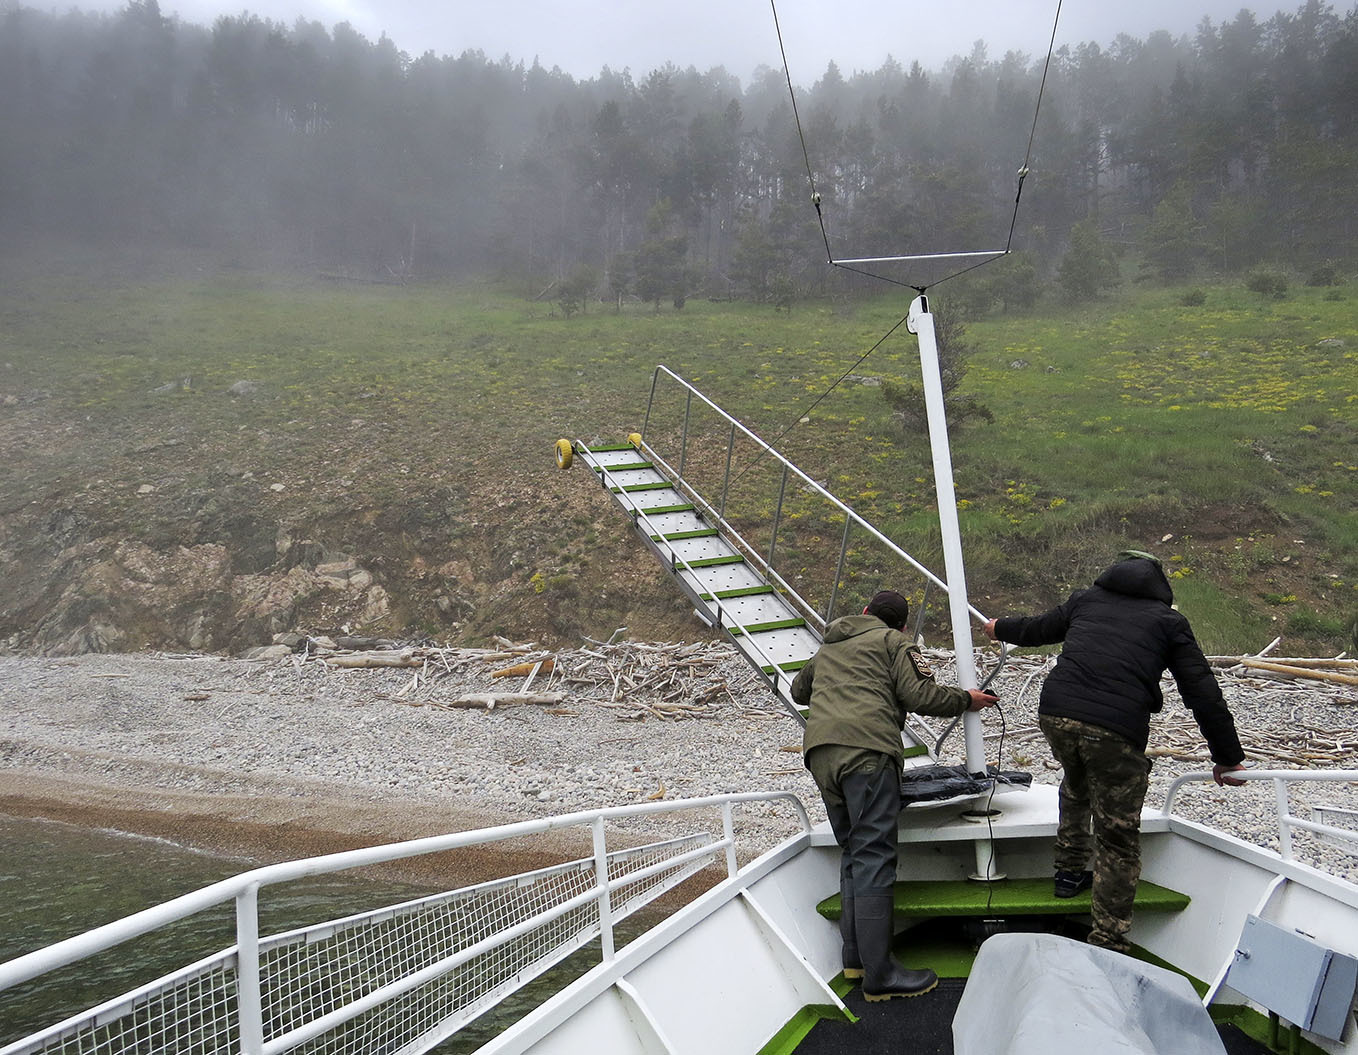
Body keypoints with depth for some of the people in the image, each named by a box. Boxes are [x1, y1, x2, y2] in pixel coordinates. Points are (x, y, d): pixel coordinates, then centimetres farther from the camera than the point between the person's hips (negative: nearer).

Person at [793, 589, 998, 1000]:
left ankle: (855, 957, 14)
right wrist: (965, 699, 14)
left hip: (820, 751, 7)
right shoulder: (894, 642, 12)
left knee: (852, 853, 16)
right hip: (866, 750, -6)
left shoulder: (828, 647, 31)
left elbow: (799, 689, 44)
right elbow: (920, 694, -1)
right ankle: (879, 975, -11)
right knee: (873, 858, -9)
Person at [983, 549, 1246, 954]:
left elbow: (1037, 628, 37)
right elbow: (1203, 694, 11)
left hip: (1056, 714, 4)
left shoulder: (1086, 599, 22)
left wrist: (999, 628, 58)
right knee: (1118, 844, 7)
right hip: (1116, 731, -3)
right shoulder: (1169, 621, 14)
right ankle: (1108, 947, 8)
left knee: (1076, 785, 37)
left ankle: (1070, 872, 44)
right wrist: (1228, 758, 17)